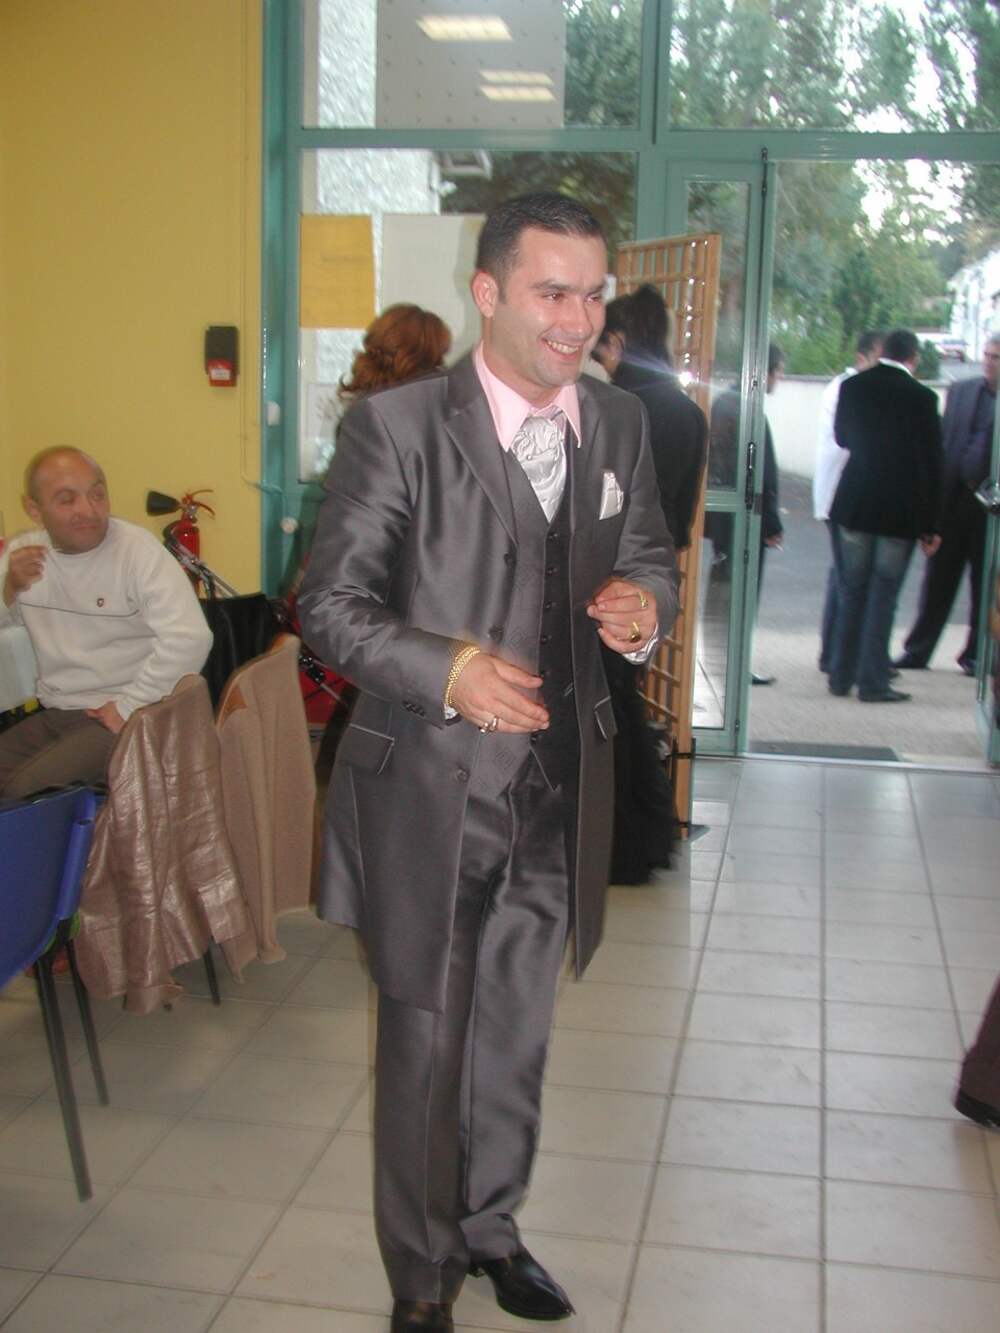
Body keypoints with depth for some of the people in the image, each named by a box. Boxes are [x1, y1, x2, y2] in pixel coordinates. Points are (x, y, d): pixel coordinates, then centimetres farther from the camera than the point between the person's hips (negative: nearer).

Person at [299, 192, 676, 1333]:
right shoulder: (395, 427, -13)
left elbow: (650, 557, 15)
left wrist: (644, 604, -9)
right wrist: (449, 669, -26)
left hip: (556, 791, 5)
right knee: (425, 1041, 9)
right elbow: (330, 603, -11)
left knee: (516, 1034, 20)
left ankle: (489, 1225, 45)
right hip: (429, 790, -4)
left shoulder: (619, 424, 3)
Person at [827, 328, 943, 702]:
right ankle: (873, 682, 4)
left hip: (853, 506, 3)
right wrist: (929, 527, -1)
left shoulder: (851, 387, -2)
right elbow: (931, 465, -7)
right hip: (900, 513, -3)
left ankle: (841, 676, 18)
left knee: (852, 591, 14)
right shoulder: (922, 397, -10)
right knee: (883, 595, 3)